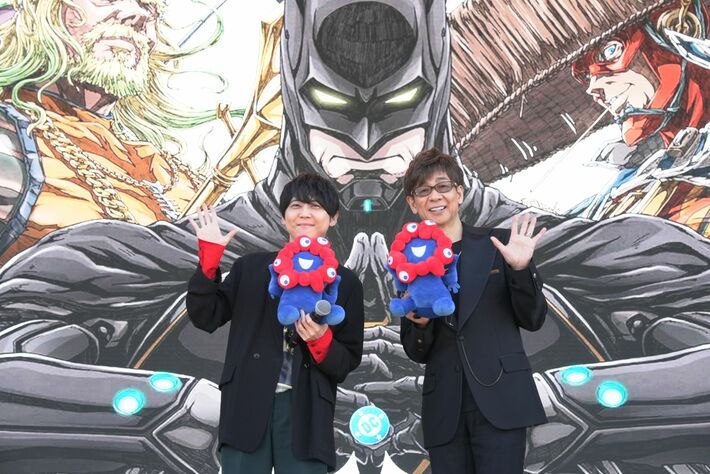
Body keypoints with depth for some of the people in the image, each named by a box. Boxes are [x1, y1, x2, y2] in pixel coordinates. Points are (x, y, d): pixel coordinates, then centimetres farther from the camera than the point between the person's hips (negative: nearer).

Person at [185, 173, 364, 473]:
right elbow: (205, 317, 2)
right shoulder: (251, 267, 7)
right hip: (247, 406, 1)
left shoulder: (345, 283, 4)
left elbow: (348, 362, 5)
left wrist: (321, 341, -16)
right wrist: (209, 256, -5)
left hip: (306, 413, 0)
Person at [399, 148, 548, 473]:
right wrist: (419, 322, -13)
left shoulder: (497, 244, 0)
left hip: (499, 399, -2)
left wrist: (520, 269, -13)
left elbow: (533, 320, 2)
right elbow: (417, 354, 8)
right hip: (444, 410, 2)